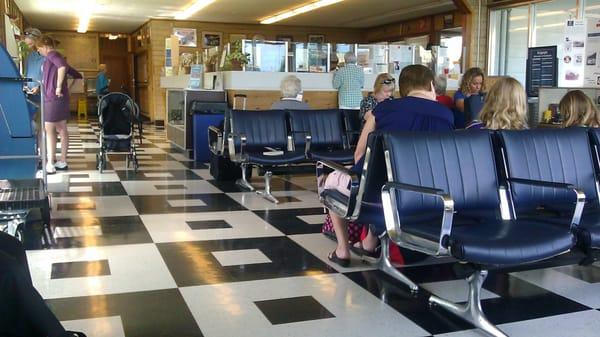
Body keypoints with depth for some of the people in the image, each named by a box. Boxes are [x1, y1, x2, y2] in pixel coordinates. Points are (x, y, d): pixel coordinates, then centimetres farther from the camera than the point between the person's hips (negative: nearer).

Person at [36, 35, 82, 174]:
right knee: (61, 129, 11)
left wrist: (58, 87, -24)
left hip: (53, 98, -9)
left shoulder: (52, 54, -7)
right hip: (61, 98, 9)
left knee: (49, 130, -5)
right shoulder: (58, 58, 21)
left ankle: (50, 165, -4)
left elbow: (63, 67, -29)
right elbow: (78, 75, 25)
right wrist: (67, 88, 21)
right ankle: (62, 161, 15)